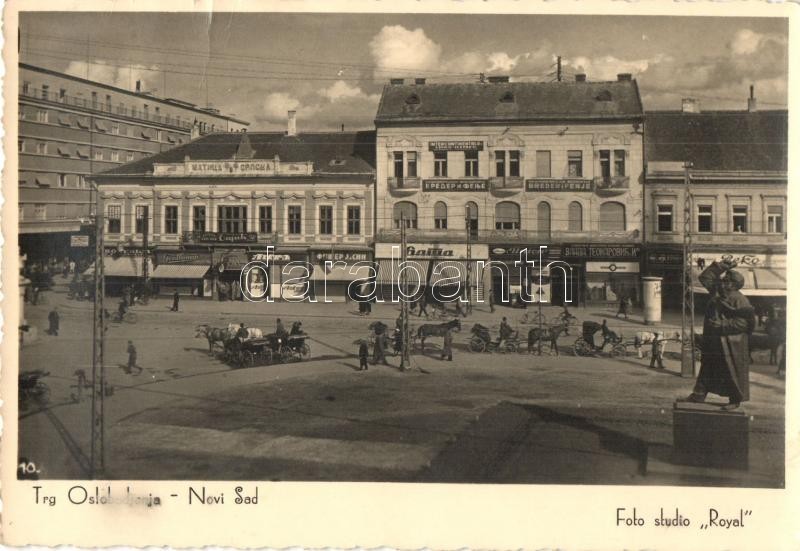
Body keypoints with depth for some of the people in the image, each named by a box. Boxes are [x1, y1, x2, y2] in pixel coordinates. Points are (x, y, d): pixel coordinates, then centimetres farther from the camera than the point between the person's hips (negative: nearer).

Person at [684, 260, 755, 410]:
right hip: (713, 341, 8)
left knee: (732, 372, 1)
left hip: (731, 345, -8)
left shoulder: (739, 300, -16)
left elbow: (743, 323, -20)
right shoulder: (717, 292, 6)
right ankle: (699, 394, 20)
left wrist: (722, 325, -22)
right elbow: (705, 278, 15)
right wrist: (720, 266, 7)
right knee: (707, 368, 13)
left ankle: (735, 400, 12)